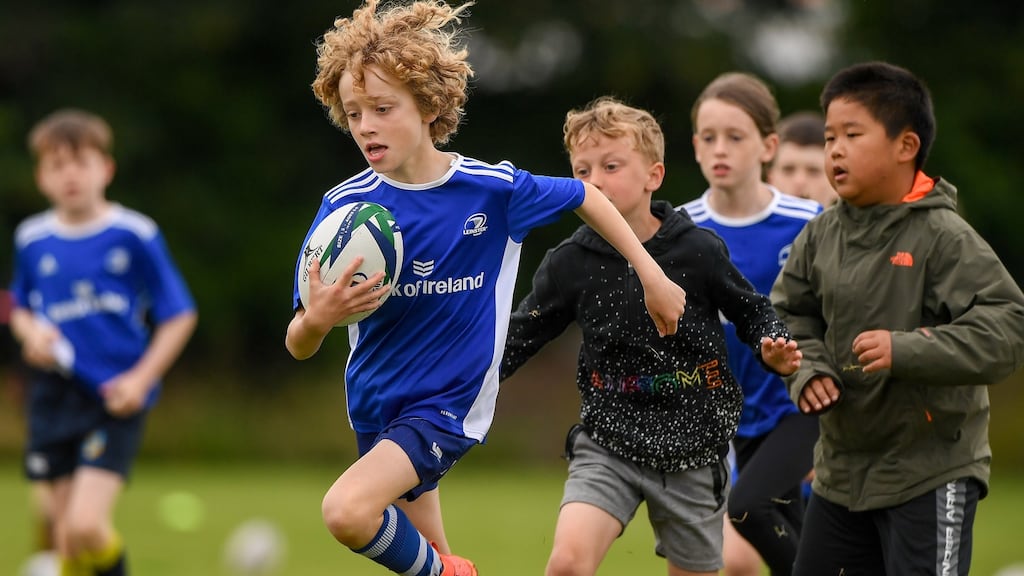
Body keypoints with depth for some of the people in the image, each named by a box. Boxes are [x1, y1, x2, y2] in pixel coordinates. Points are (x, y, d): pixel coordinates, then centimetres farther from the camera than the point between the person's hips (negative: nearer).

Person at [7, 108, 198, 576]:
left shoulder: (135, 235, -6)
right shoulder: (31, 239, 5)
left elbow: (179, 316, -1)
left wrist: (141, 379, -11)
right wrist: (31, 332, -2)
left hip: (116, 401, -4)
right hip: (55, 395, 4)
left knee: (86, 525, -18)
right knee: (67, 536, 6)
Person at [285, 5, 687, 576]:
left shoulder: (494, 188, -12)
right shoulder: (345, 207, -11)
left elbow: (586, 196, 9)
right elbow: (298, 347, -11)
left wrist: (654, 279, 11)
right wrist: (317, 319, -34)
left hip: (452, 403, -4)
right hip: (378, 408, 4)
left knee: (348, 510, -25)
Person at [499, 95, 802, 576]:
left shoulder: (698, 251, -8)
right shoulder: (570, 263, -4)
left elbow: (750, 310, 6)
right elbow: (519, 336, 6)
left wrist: (773, 348, -14)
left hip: (691, 447, 0)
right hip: (608, 442, 0)